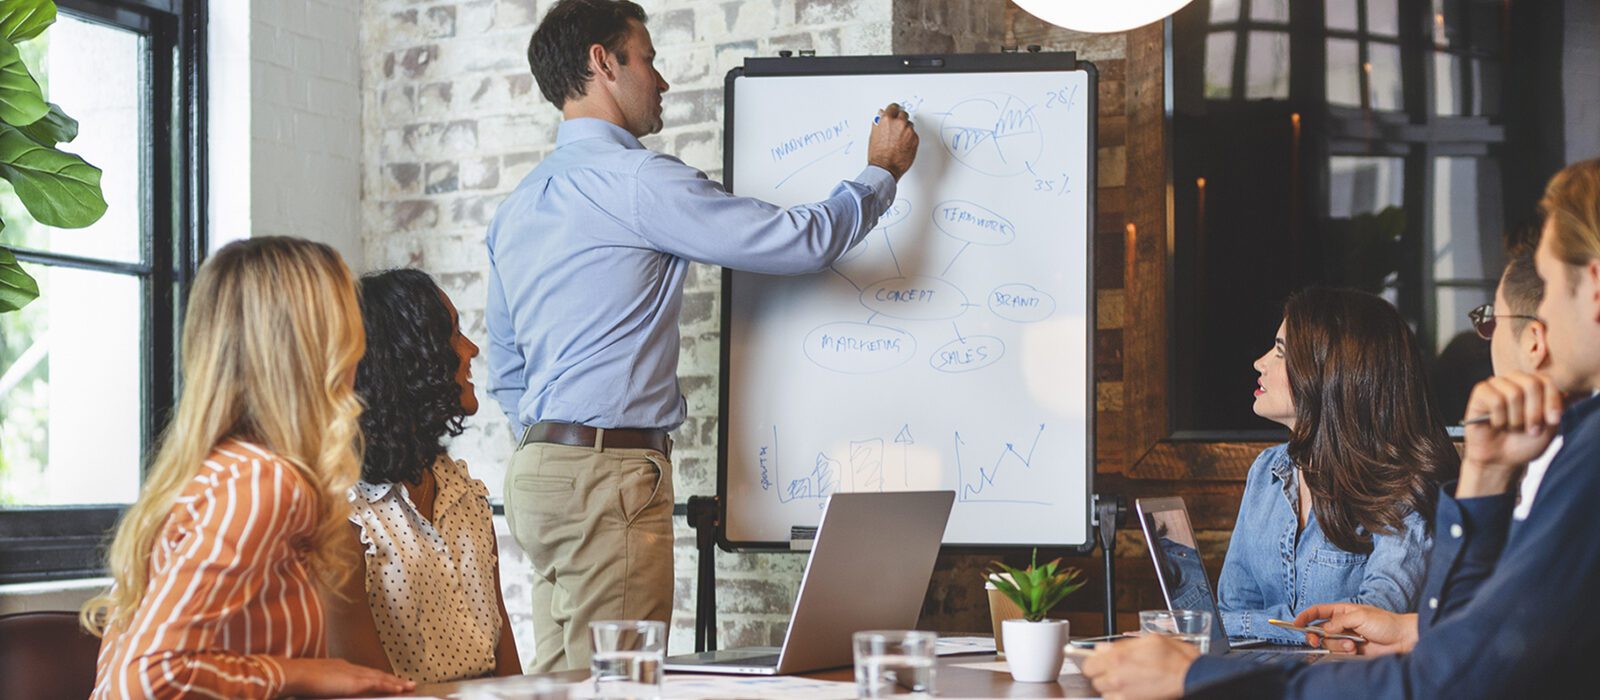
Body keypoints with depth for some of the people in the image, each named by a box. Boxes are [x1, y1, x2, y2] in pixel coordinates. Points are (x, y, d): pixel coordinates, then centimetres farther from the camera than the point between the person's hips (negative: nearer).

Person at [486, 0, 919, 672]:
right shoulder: (636, 180, -10)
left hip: (537, 466, 9)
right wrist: (883, 170, 8)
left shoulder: (517, 206, 18)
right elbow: (802, 239, -8)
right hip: (611, 473, -9)